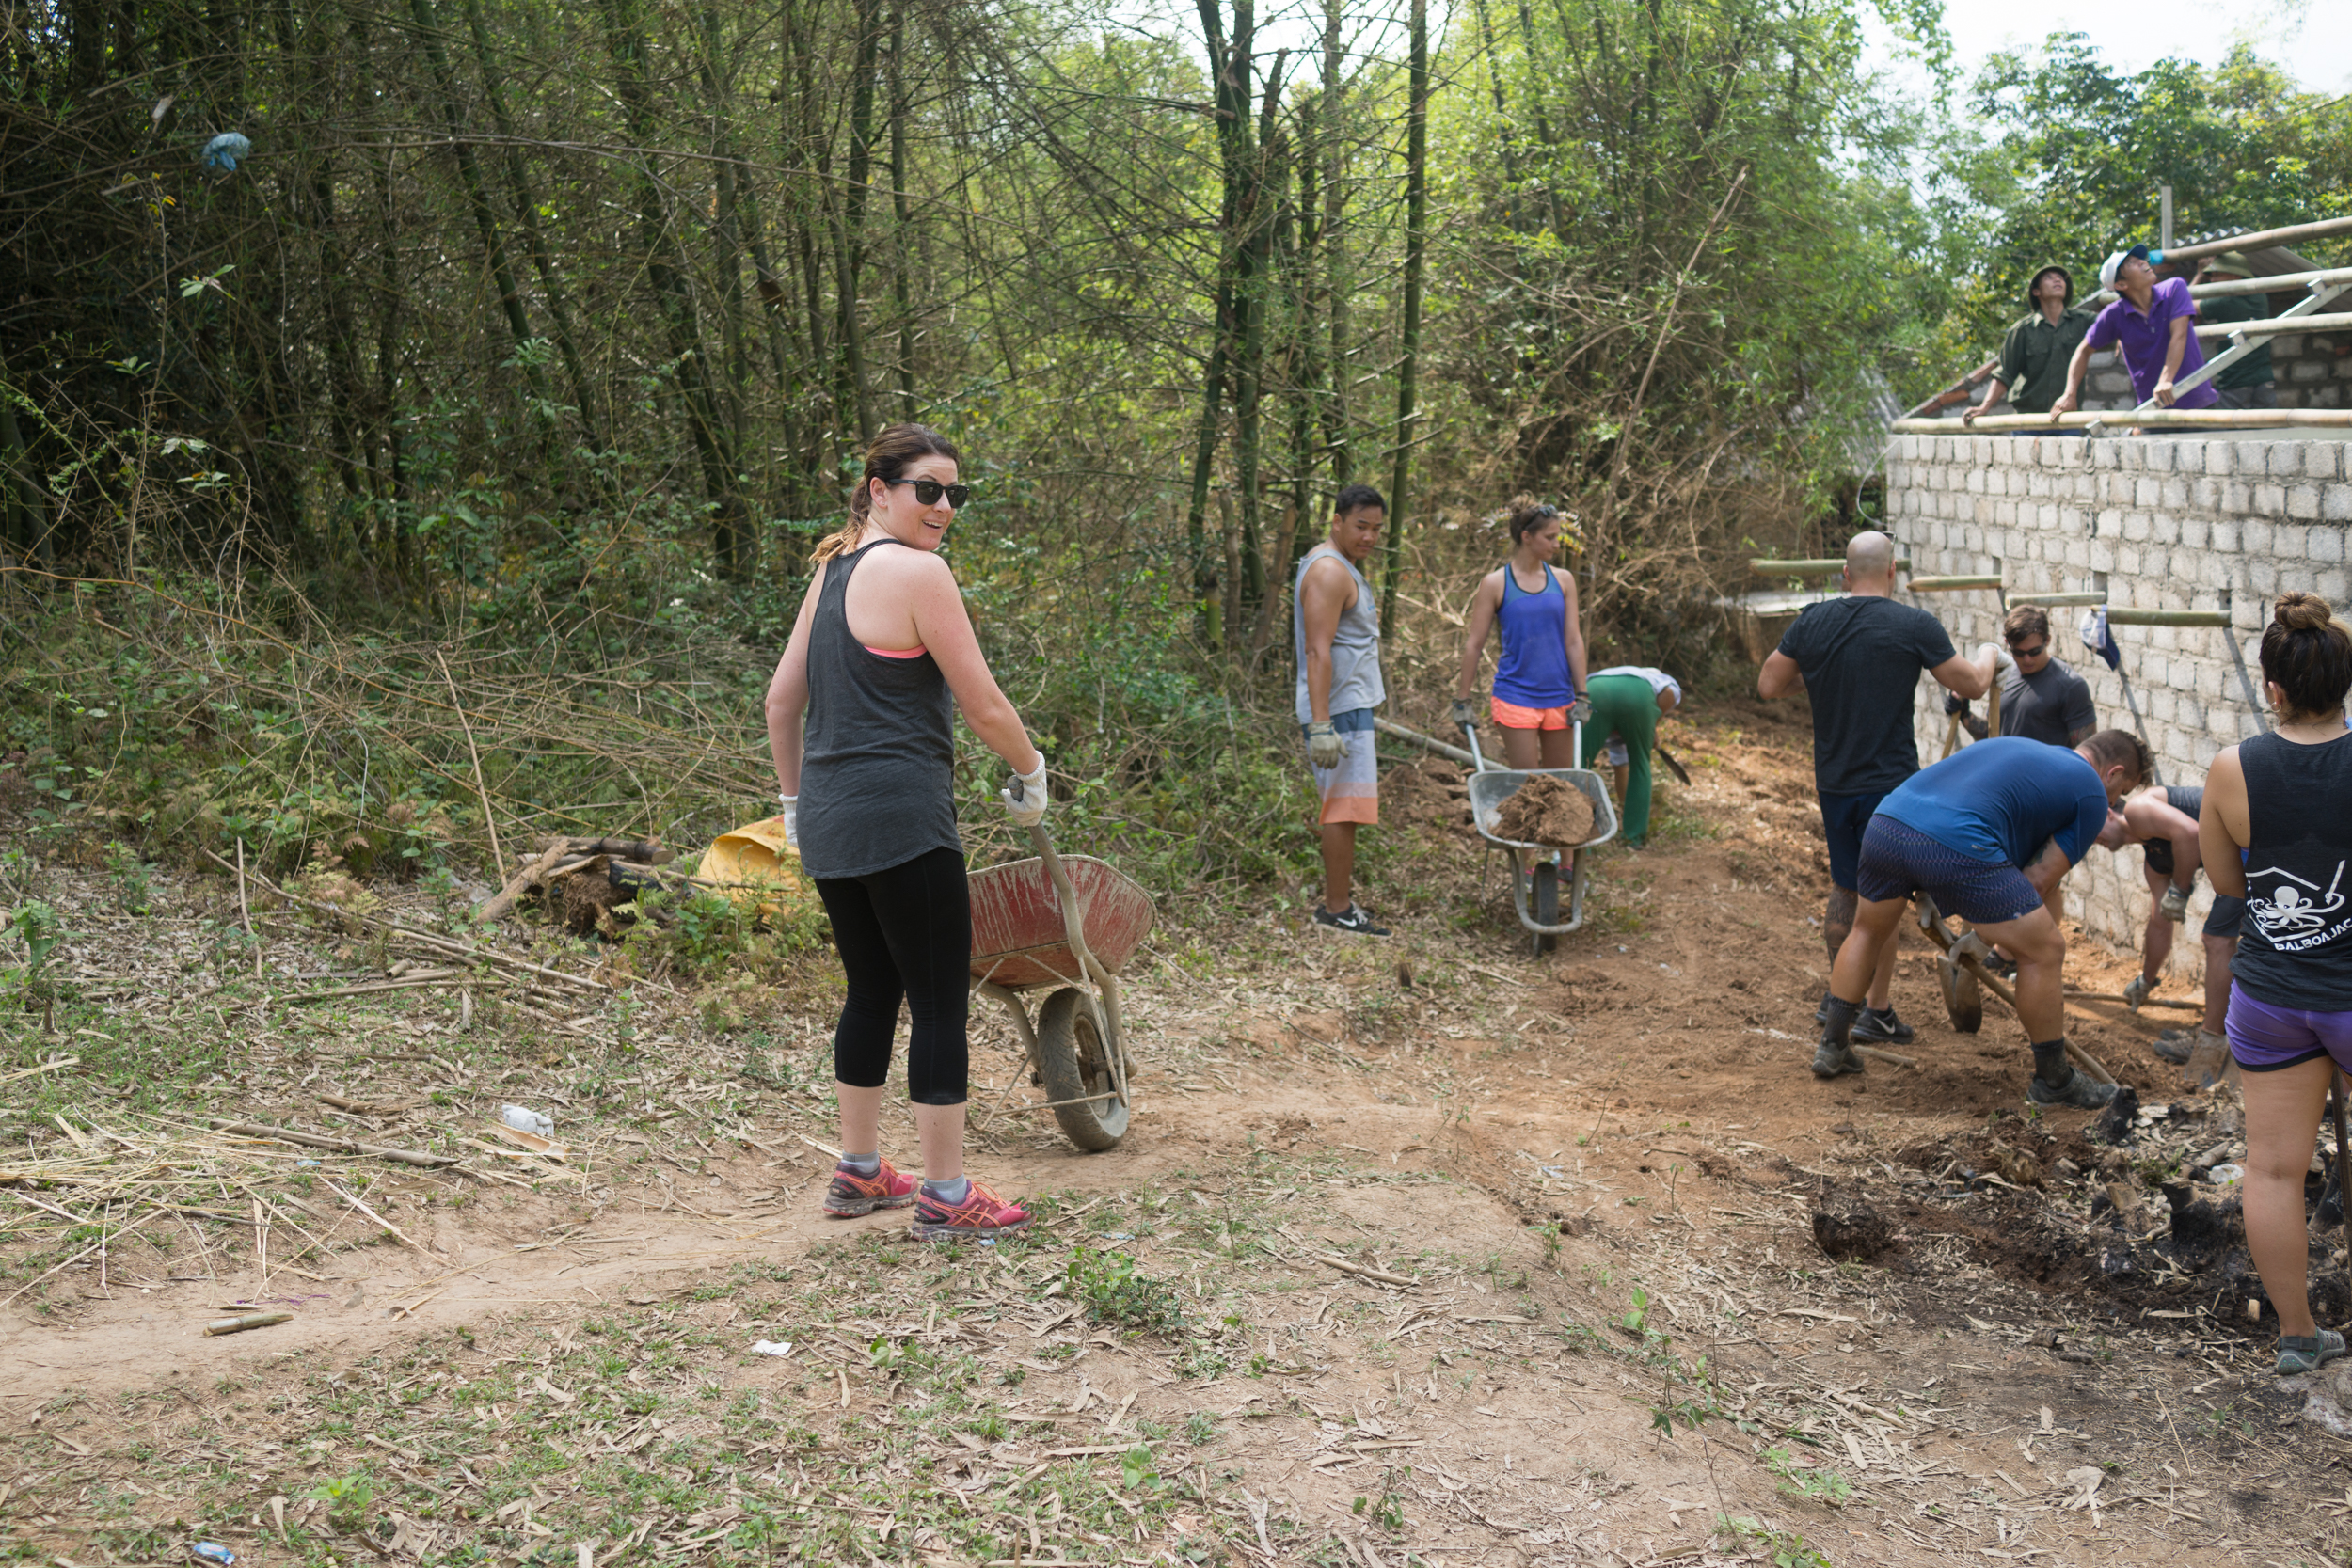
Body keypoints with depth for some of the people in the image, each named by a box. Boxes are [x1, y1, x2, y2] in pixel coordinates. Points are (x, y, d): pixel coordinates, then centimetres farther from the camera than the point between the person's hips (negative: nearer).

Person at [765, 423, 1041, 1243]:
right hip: (901, 821, -9)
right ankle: (946, 1196, 8)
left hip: (831, 824, 9)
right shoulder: (917, 571, -11)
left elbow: (781, 699, 18)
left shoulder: (833, 569, 14)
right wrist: (1032, 773, 6)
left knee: (871, 991, 19)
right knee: (940, 1003, 1)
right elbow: (983, 706, -10)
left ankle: (858, 1172, 29)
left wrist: (793, 800, 25)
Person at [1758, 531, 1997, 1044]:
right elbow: (1972, 685, 0)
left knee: (1844, 886, 19)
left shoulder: (1812, 622, 0)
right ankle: (1879, 1013, 10)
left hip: (1833, 784, 4)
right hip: (1891, 784, -4)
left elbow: (1768, 685, 6)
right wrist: (1989, 654, 21)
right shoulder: (1915, 626, -11)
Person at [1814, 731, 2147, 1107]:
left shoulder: (2013, 746, 35)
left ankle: (1831, 1047, 35)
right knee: (2044, 951, 10)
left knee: (1868, 930, 33)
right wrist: (1988, 935, 22)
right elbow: (2039, 881, 12)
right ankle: (2054, 1081, 23)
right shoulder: (2092, 794, 15)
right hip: (1955, 845, -7)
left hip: (1885, 822, 7)